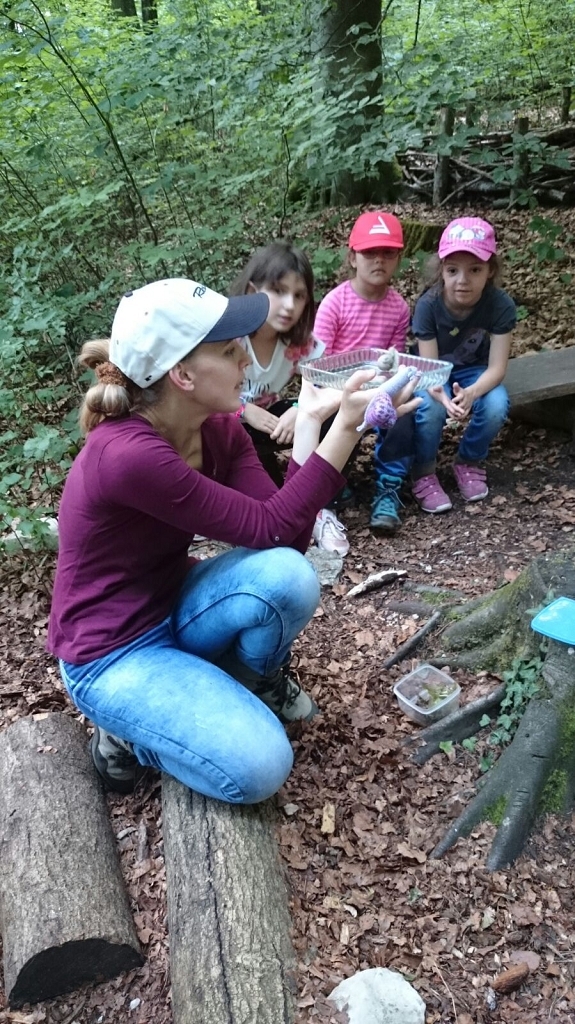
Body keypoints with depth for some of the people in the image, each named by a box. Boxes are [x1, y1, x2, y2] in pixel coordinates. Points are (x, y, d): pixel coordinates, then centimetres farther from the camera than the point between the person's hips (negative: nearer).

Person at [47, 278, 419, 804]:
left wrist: (310, 419, -18)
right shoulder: (126, 455, -33)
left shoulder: (219, 427, -8)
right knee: (258, 766, -22)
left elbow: (291, 539, -14)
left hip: (173, 610, 7)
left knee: (288, 575, -24)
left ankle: (257, 679, 8)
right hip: (112, 652, -7)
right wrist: (347, 426, -31)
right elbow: (270, 528, -28)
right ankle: (130, 730, 6)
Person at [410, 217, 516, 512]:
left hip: (474, 371, 2)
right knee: (431, 407, -34)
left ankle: (469, 464, 0)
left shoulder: (501, 305, -23)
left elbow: (497, 367, -23)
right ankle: (424, 475, -9)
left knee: (496, 406, -29)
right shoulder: (428, 304, -26)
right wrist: (442, 396, -48)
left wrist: (471, 393, -46)